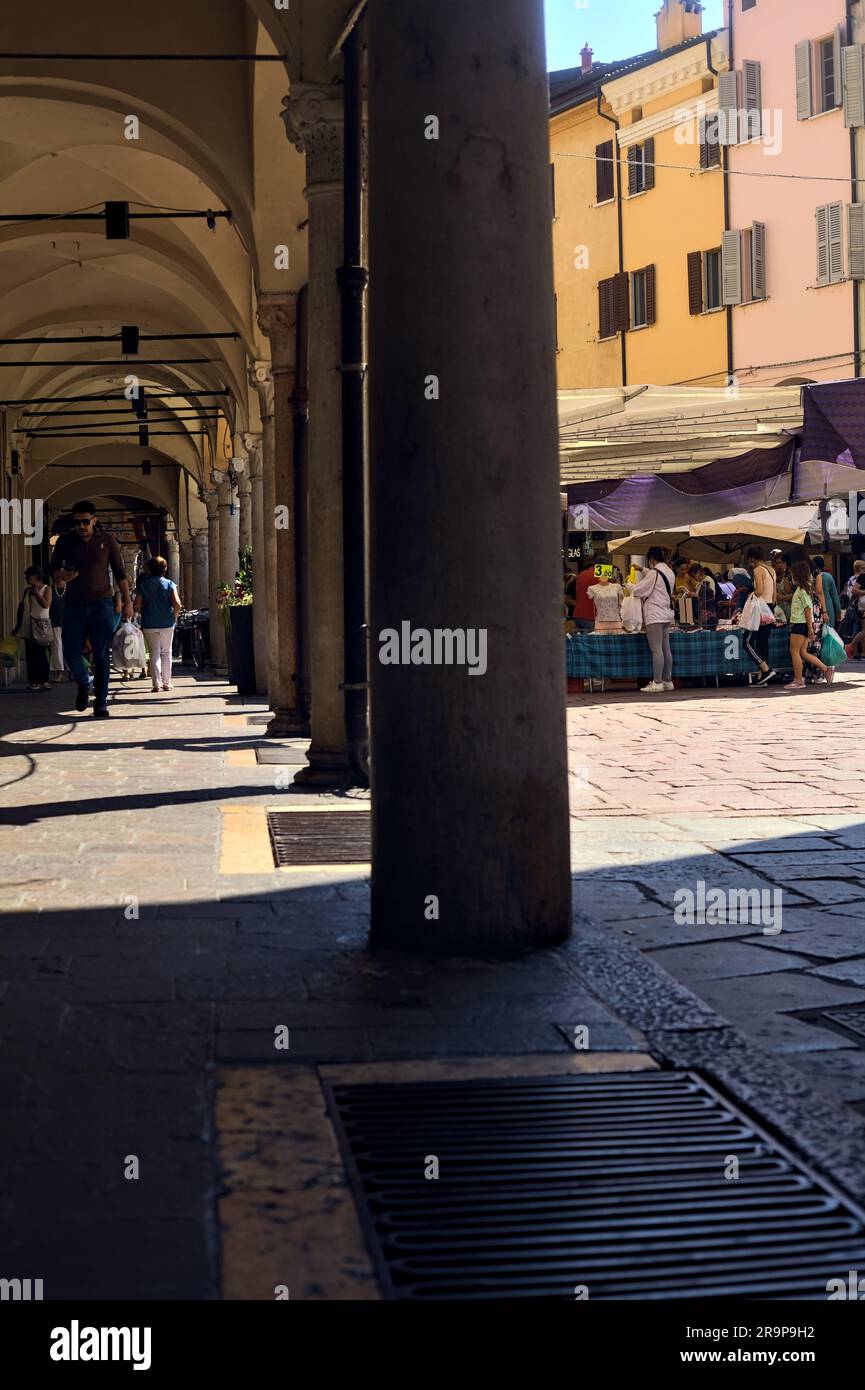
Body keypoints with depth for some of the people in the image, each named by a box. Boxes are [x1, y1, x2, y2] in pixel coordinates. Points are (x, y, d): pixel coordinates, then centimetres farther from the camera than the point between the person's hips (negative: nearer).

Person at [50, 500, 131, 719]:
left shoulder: (107, 541, 4)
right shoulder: (65, 541, 5)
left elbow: (120, 573, 8)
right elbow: (54, 567, 11)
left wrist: (127, 601, 3)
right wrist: (60, 576, -13)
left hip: (102, 604, -1)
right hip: (75, 604, 1)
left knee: (101, 656, -3)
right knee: (71, 652, -4)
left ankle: (101, 703, 2)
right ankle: (84, 683, 26)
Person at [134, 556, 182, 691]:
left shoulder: (143, 584, 0)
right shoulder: (169, 584, -2)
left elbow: (137, 606, -5)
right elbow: (177, 604, -11)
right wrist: (174, 616, 7)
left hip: (149, 624, 0)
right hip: (167, 624, 0)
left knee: (154, 654, 5)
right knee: (166, 652, 12)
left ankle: (157, 684, -2)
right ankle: (167, 683, 11)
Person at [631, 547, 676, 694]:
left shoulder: (654, 573, -14)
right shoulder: (669, 572, 12)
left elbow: (637, 590, -10)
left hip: (654, 615, -9)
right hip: (666, 614, 9)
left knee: (656, 649, -9)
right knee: (666, 648, 10)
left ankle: (657, 683, -11)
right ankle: (667, 681, 13)